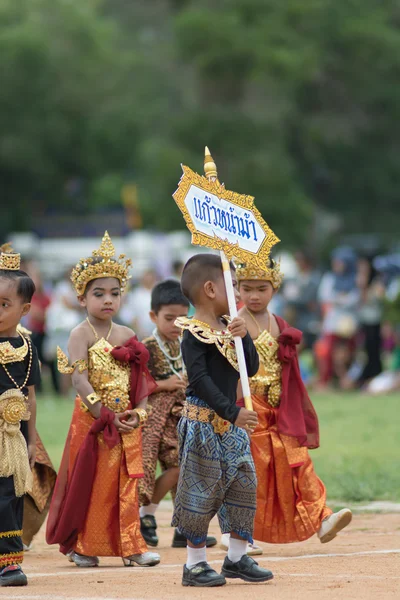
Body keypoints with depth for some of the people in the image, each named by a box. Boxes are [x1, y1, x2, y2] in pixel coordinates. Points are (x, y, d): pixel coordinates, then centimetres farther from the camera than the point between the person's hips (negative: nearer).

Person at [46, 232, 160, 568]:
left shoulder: (127, 335, 10)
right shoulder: (82, 335, -6)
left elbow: (141, 380, 9)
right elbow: (79, 379, -16)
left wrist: (138, 413, -6)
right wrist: (104, 414, -20)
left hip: (126, 422, 5)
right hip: (93, 419, -5)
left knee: (127, 484, 6)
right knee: (89, 483, 1)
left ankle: (130, 546, 10)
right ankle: (80, 547, 10)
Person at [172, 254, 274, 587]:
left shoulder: (228, 327, 11)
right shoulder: (195, 334, -14)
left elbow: (251, 369, 9)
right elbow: (200, 379, -21)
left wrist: (244, 336, -7)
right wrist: (231, 412, -25)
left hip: (231, 422, 8)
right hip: (202, 421, -8)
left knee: (244, 485, 9)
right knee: (201, 491, -3)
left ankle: (237, 557, 19)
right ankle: (195, 564, 5)